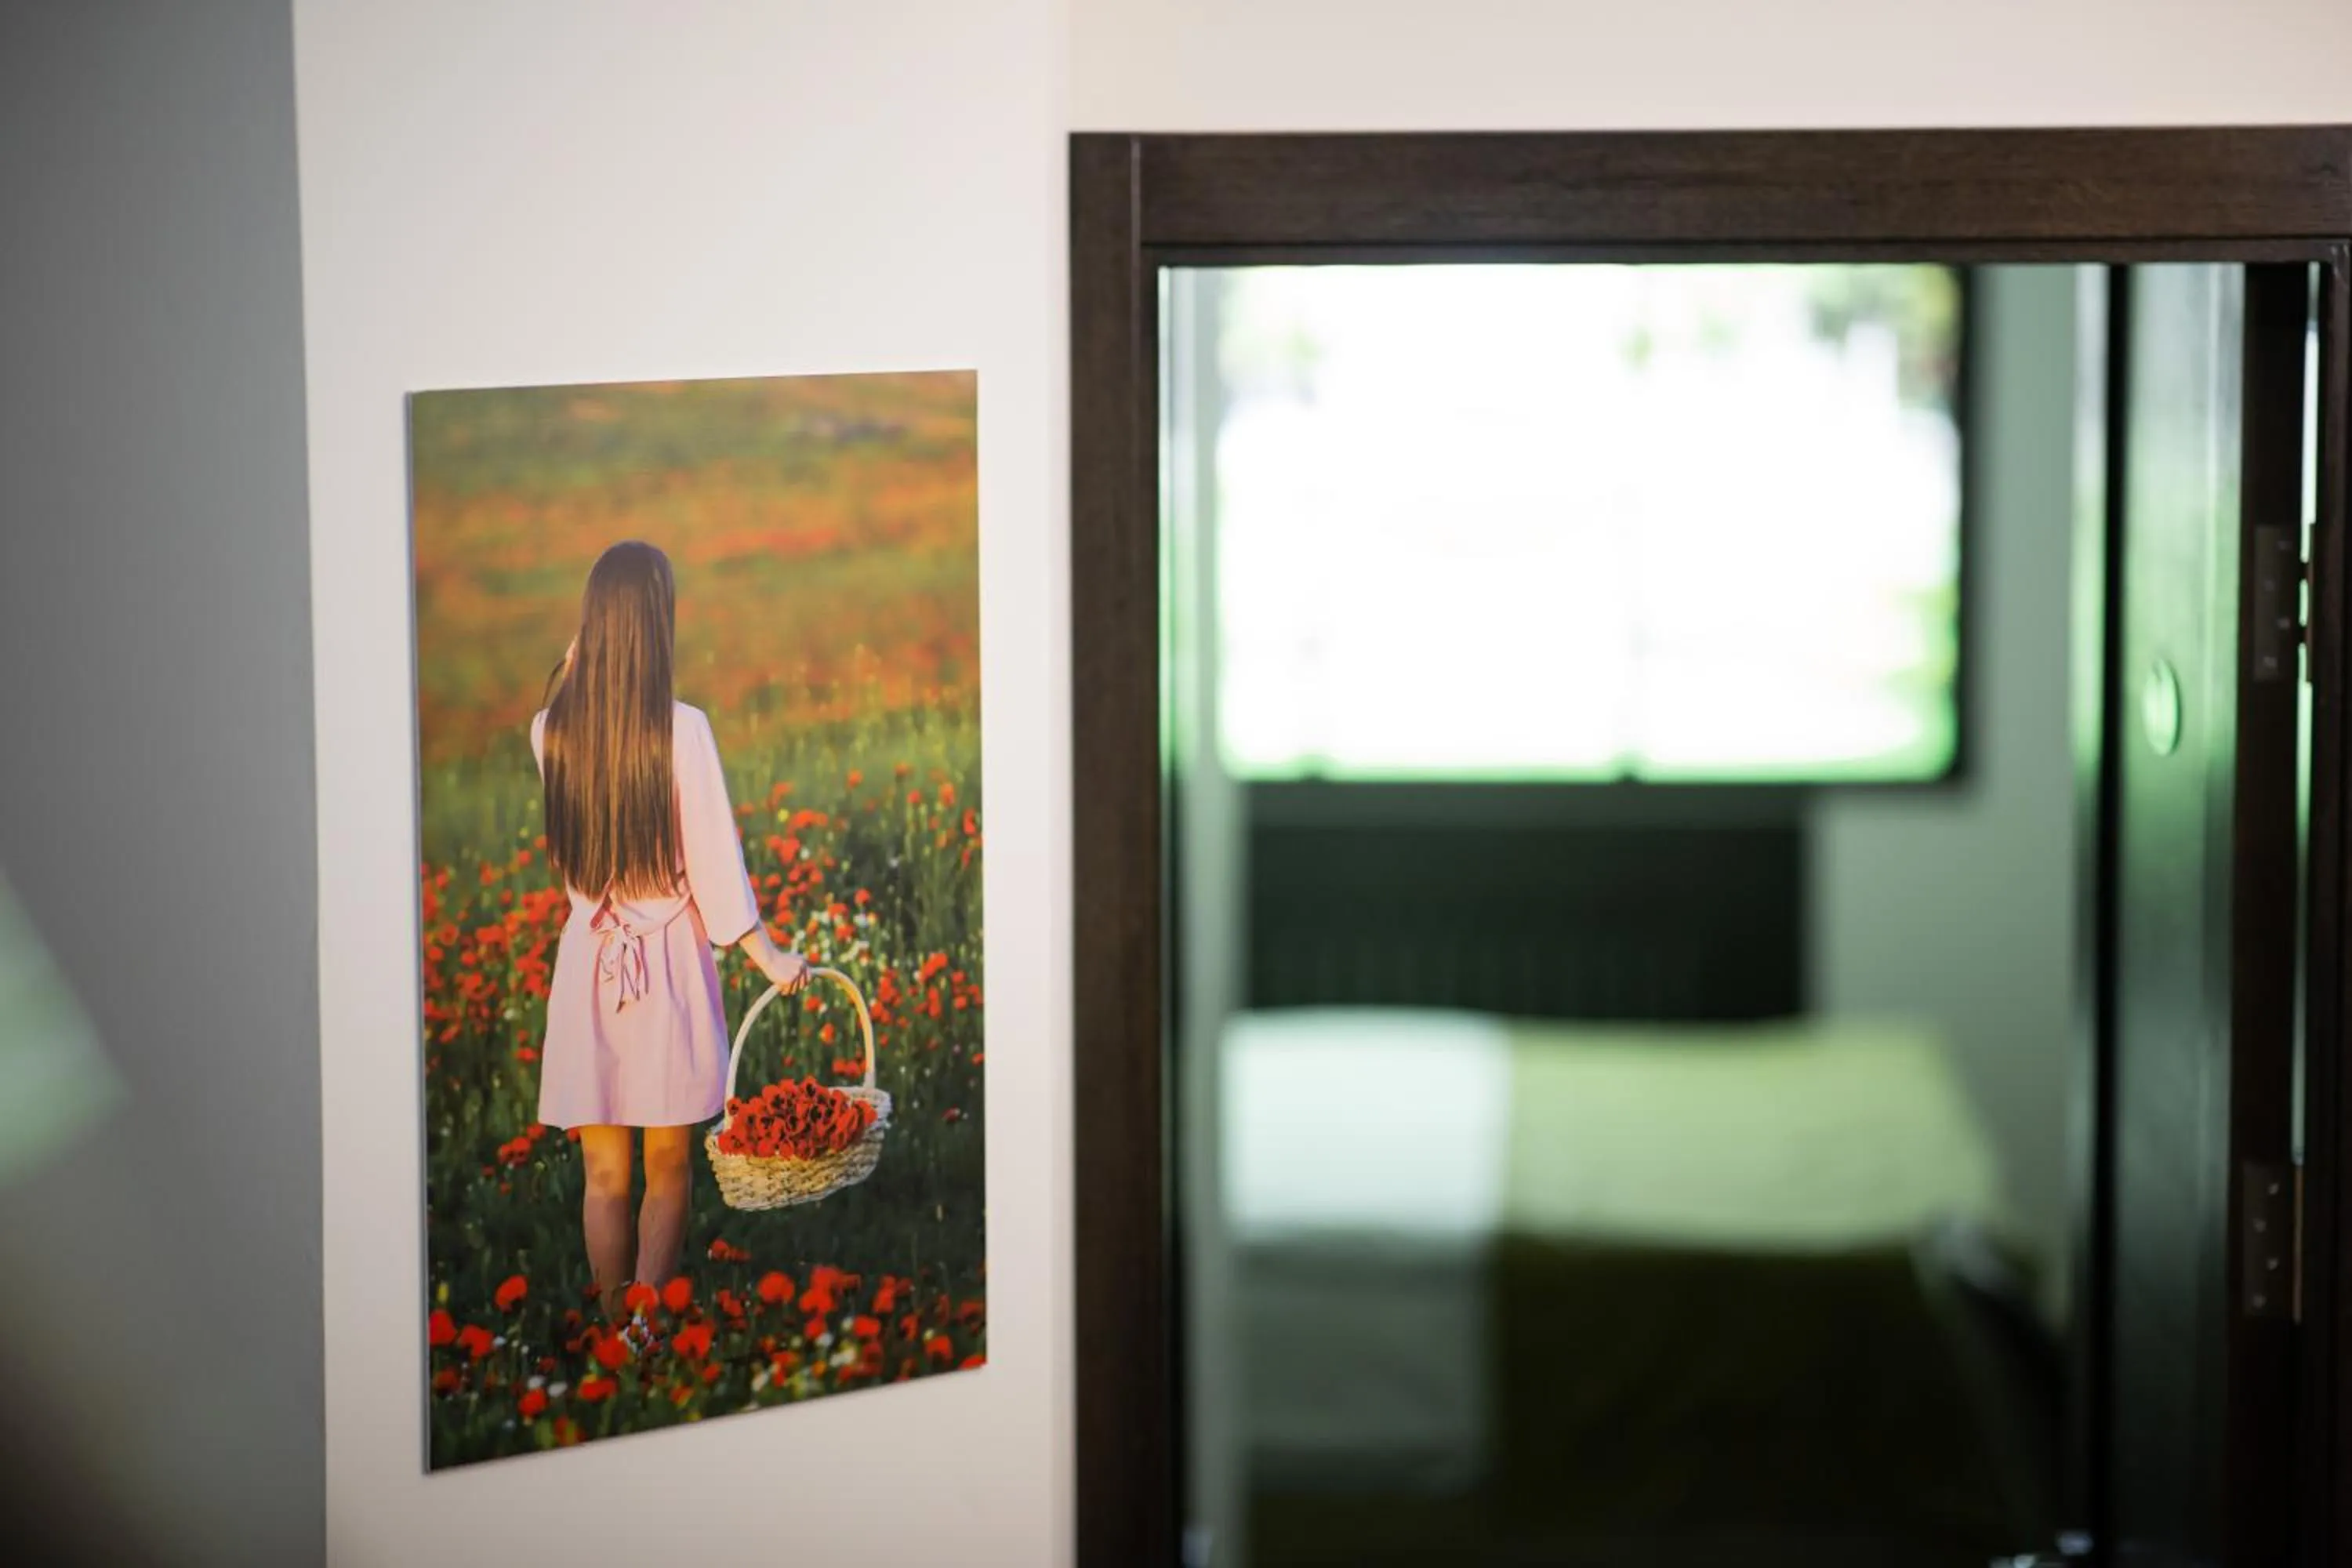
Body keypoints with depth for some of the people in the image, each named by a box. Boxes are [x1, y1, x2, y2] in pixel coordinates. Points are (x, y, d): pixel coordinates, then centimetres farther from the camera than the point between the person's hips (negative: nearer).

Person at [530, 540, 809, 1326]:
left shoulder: (551, 729, -3)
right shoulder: (681, 728, -12)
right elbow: (714, 859, -9)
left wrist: (573, 670, 12)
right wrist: (768, 956, 3)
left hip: (588, 964, 3)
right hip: (670, 963, -2)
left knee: (604, 1178, 11)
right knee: (668, 1172, 9)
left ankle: (612, 1329, 15)